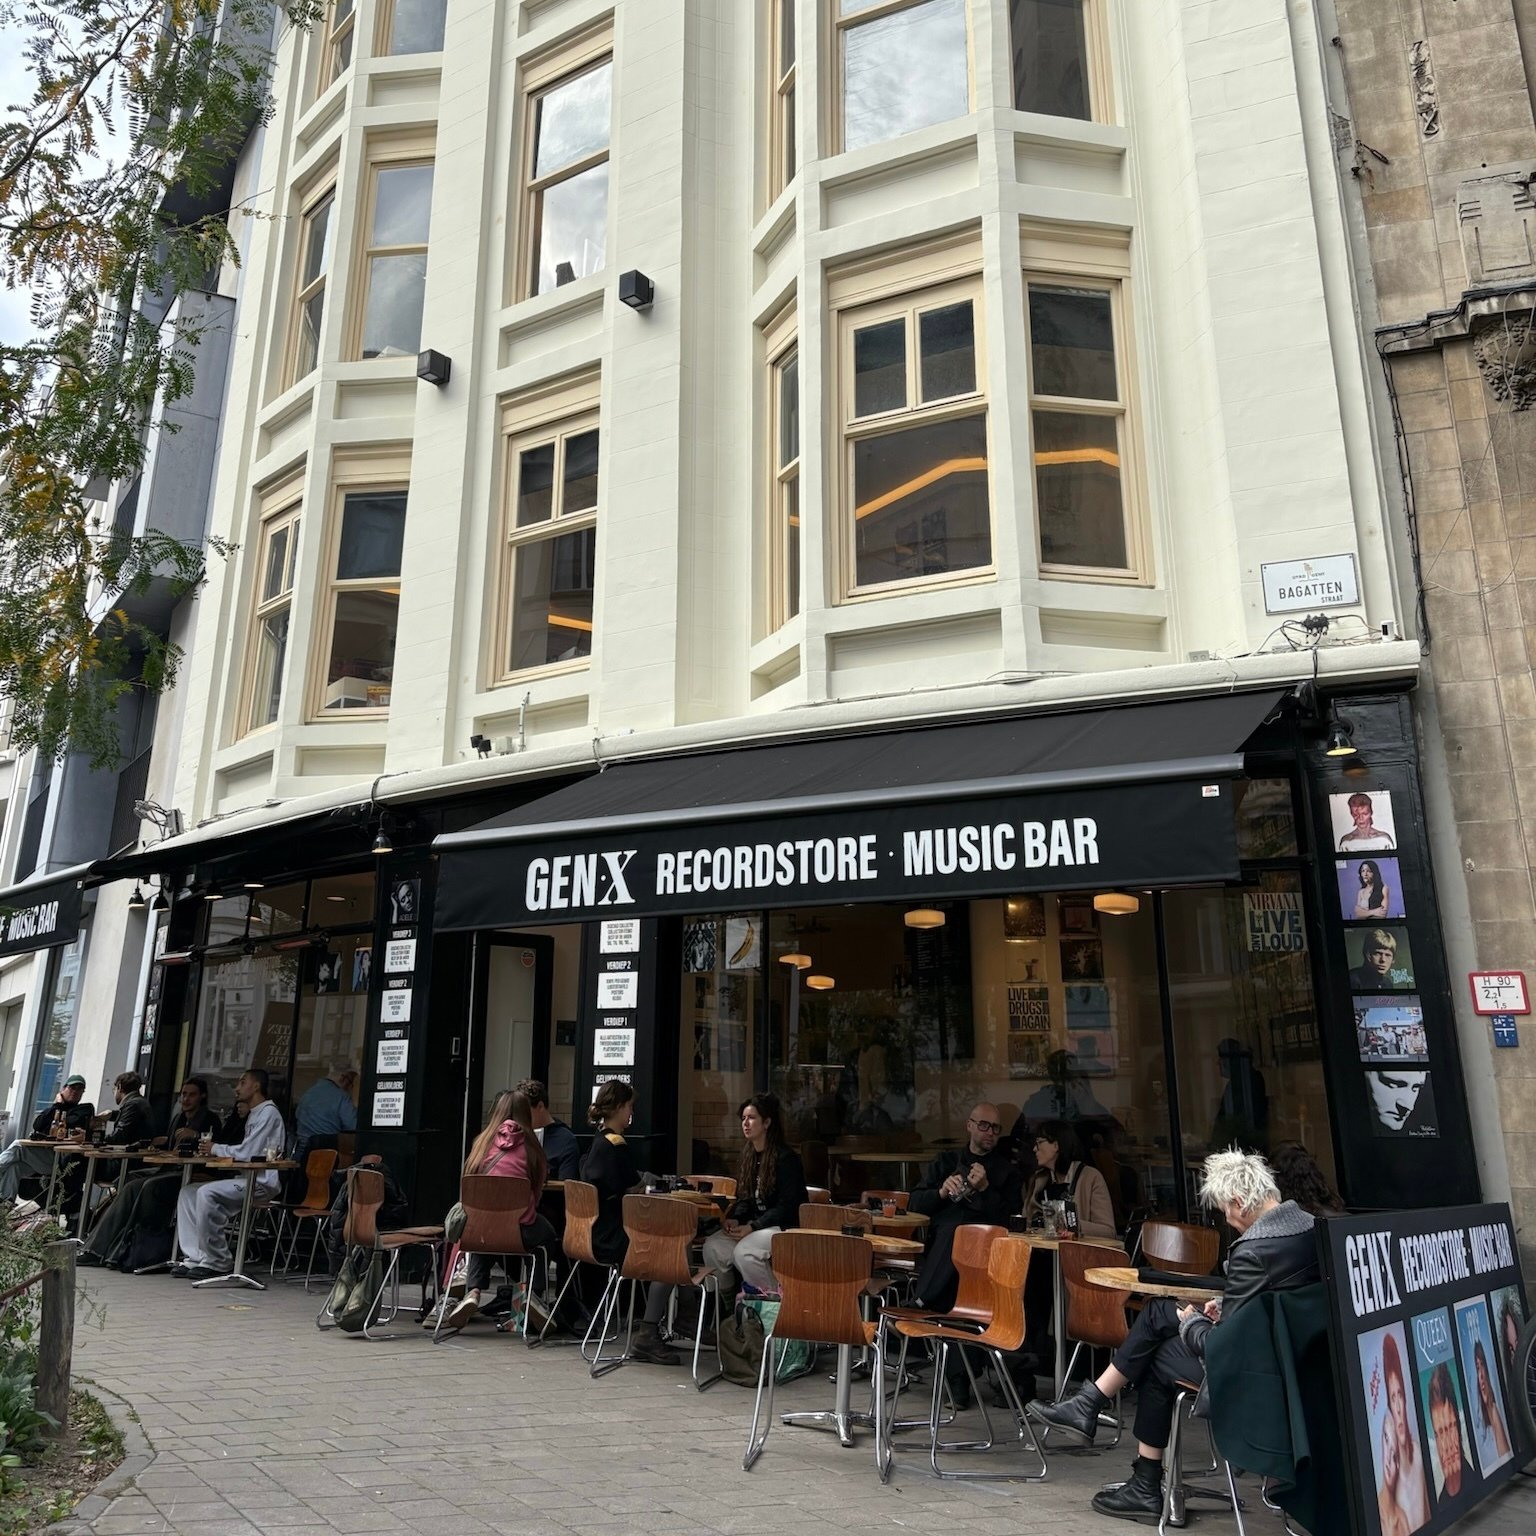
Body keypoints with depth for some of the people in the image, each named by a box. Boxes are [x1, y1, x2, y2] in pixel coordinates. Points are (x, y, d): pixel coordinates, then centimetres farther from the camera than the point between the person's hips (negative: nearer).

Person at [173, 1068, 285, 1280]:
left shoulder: (268, 1113, -10)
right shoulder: (254, 1115, 23)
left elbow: (246, 1153, -17)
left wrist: (215, 1148, -3)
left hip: (262, 1182, -10)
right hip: (249, 1179, 10)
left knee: (207, 1193, -25)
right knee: (189, 1192, 4)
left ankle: (218, 1263, -14)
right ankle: (195, 1257, -1)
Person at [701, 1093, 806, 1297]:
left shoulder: (786, 1158, -13)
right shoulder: (748, 1156, 12)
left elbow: (786, 1207, -15)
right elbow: (744, 1199, 14)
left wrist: (753, 1227, -20)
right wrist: (734, 1219, -6)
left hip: (786, 1227, -7)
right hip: (755, 1224, 7)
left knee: (744, 1252, -30)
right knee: (712, 1248, -15)